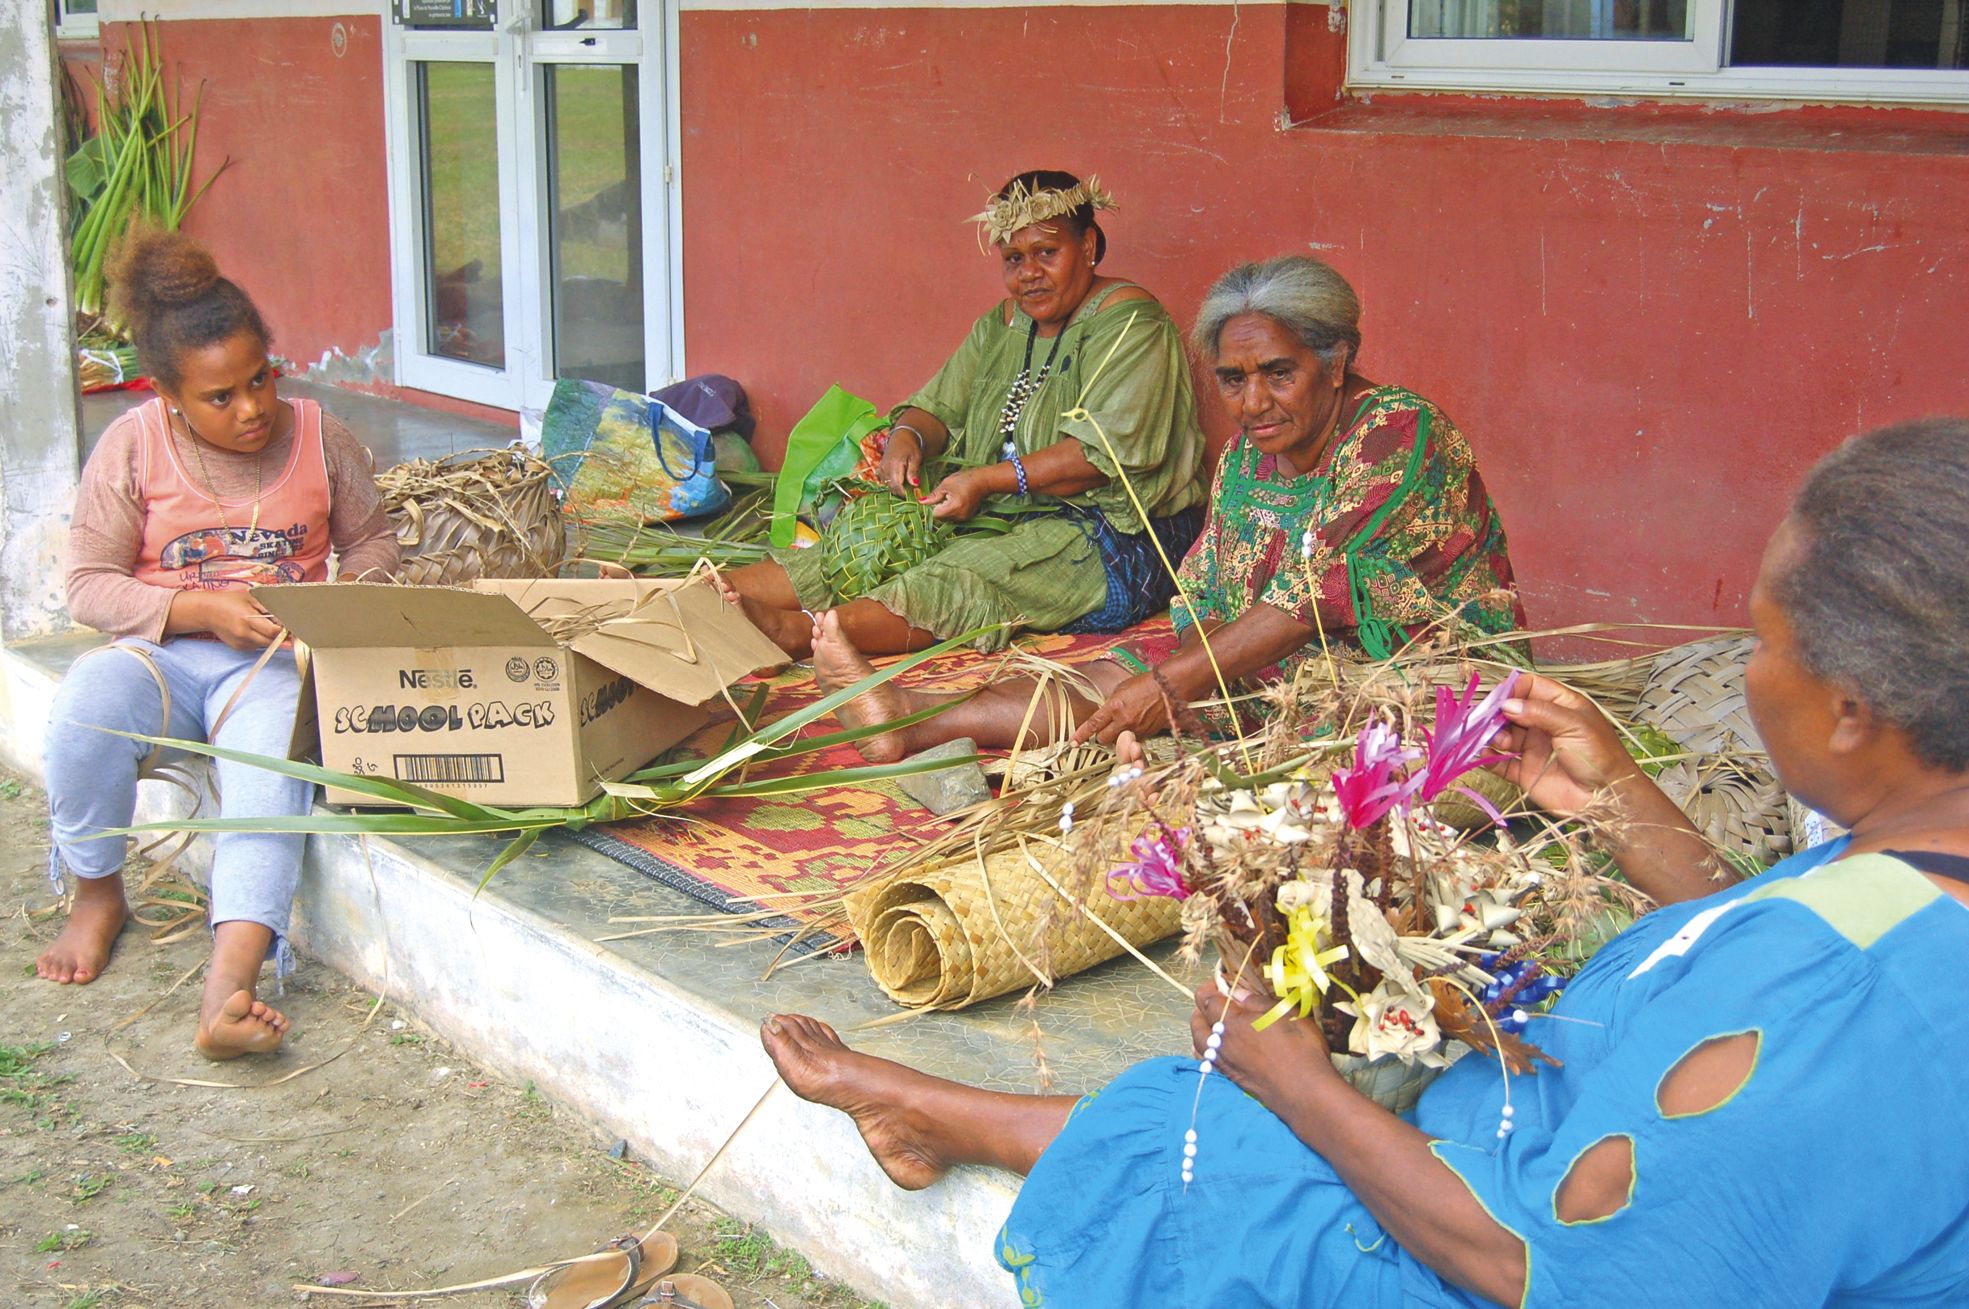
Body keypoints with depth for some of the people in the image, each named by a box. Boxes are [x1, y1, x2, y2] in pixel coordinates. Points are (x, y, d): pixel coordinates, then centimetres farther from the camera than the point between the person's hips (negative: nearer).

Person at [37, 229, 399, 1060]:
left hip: (276, 659, 0)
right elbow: (88, 586, -3)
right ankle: (97, 896, -4)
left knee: (271, 764, -33)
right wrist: (201, 608, -19)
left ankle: (228, 981, -48)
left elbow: (373, 542, 15)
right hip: (161, 652, 0)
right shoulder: (131, 447, -2)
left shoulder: (317, 437, 3)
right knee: (86, 706, -33)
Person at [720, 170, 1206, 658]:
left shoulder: (1127, 321, -9)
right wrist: (907, 436, -10)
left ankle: (801, 633, -51)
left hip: (1114, 535, -7)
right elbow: (940, 408, 16)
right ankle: (712, 592, -24)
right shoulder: (1002, 325, 16)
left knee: (962, 578, -32)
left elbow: (1107, 453, -20)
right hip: (1005, 517, 8)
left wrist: (987, 480, -22)